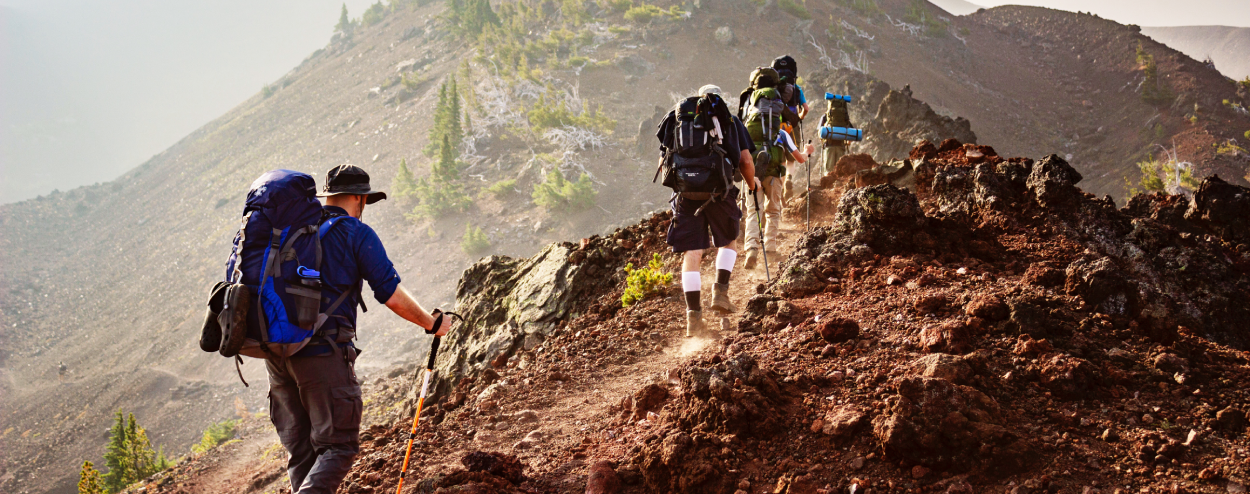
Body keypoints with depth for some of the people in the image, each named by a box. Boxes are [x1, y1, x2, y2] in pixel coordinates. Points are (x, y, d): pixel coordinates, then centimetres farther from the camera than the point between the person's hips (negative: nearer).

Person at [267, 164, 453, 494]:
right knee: (338, 445, -1)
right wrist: (432, 324, 9)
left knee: (299, 450, 14)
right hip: (323, 353, -6)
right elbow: (391, 295, -5)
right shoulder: (357, 234, -2)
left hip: (275, 351, 6)